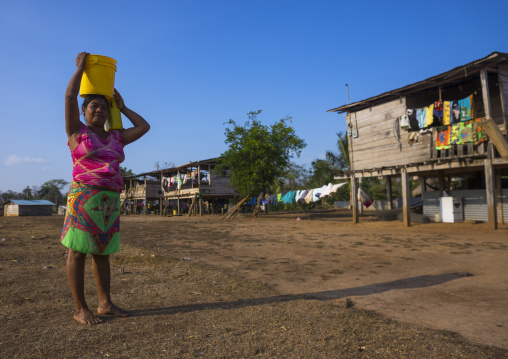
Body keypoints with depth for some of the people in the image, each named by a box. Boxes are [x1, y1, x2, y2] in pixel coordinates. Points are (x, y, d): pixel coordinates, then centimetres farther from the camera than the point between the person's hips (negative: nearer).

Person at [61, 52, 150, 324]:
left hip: (109, 201, 6)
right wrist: (80, 67, 7)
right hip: (84, 197, -5)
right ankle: (80, 309, 4)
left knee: (102, 253, 8)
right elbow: (70, 95, -5)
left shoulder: (115, 137, 17)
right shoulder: (77, 131, 4)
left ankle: (105, 304, 14)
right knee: (78, 251, -3)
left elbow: (144, 126, 18)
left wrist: (122, 107, 24)